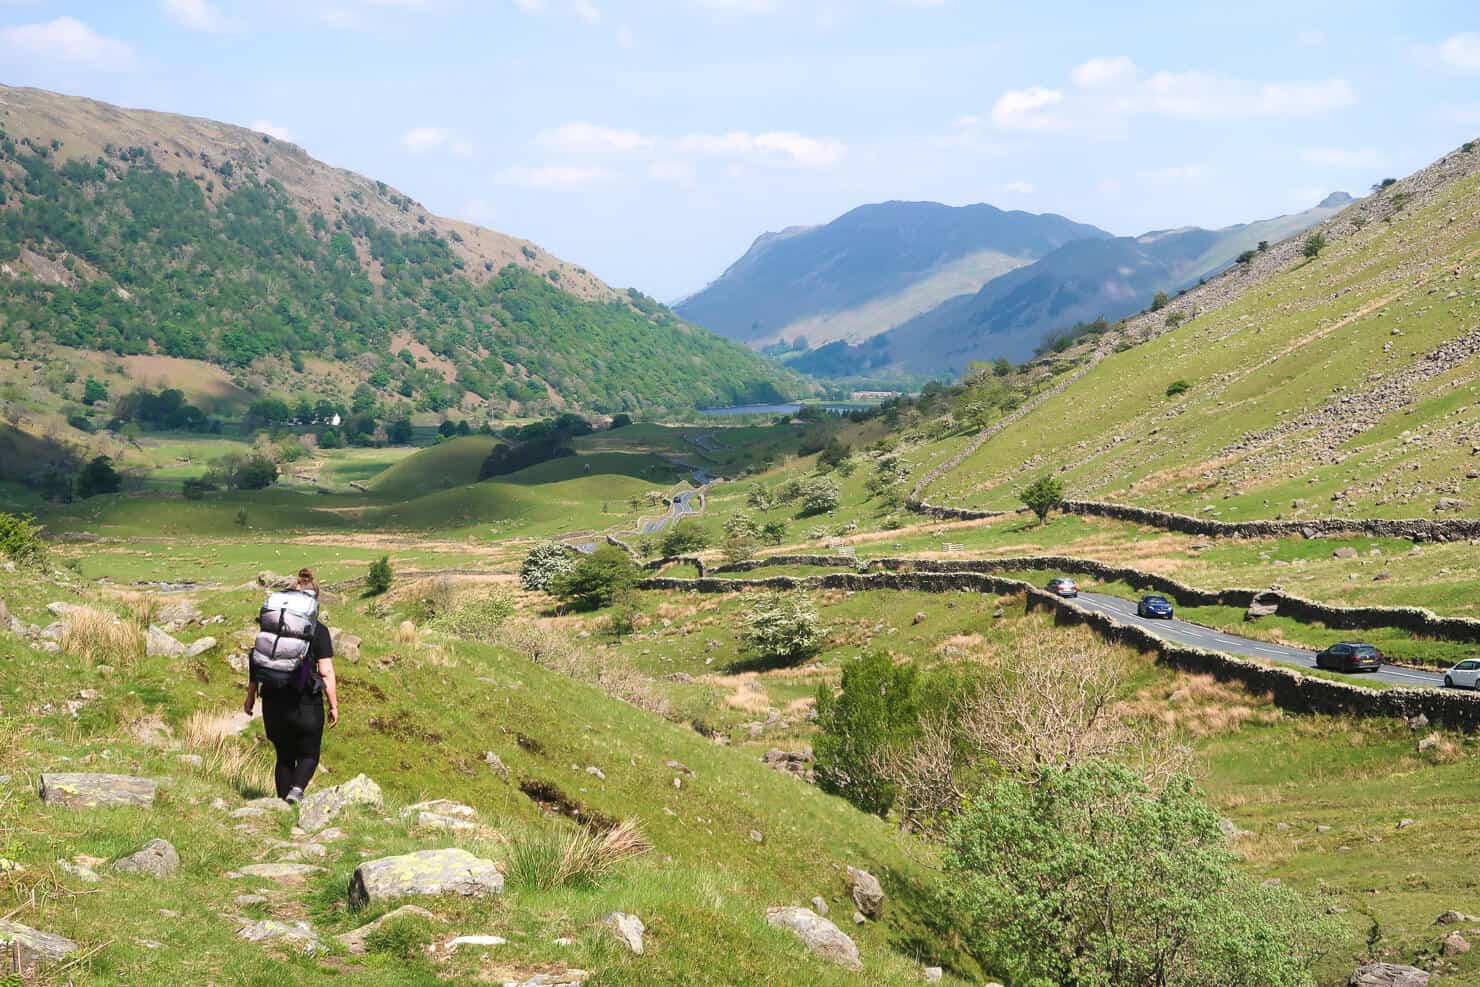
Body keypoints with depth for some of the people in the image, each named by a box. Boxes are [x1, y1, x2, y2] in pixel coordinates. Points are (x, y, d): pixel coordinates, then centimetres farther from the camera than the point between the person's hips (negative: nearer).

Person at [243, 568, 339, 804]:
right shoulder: (318, 631, -6)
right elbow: (326, 672, -8)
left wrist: (251, 696, 14)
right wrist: (334, 706, -2)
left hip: (274, 702, 3)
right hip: (306, 704, -3)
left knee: (284, 757, 17)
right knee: (308, 755, 11)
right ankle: (297, 788, -16)